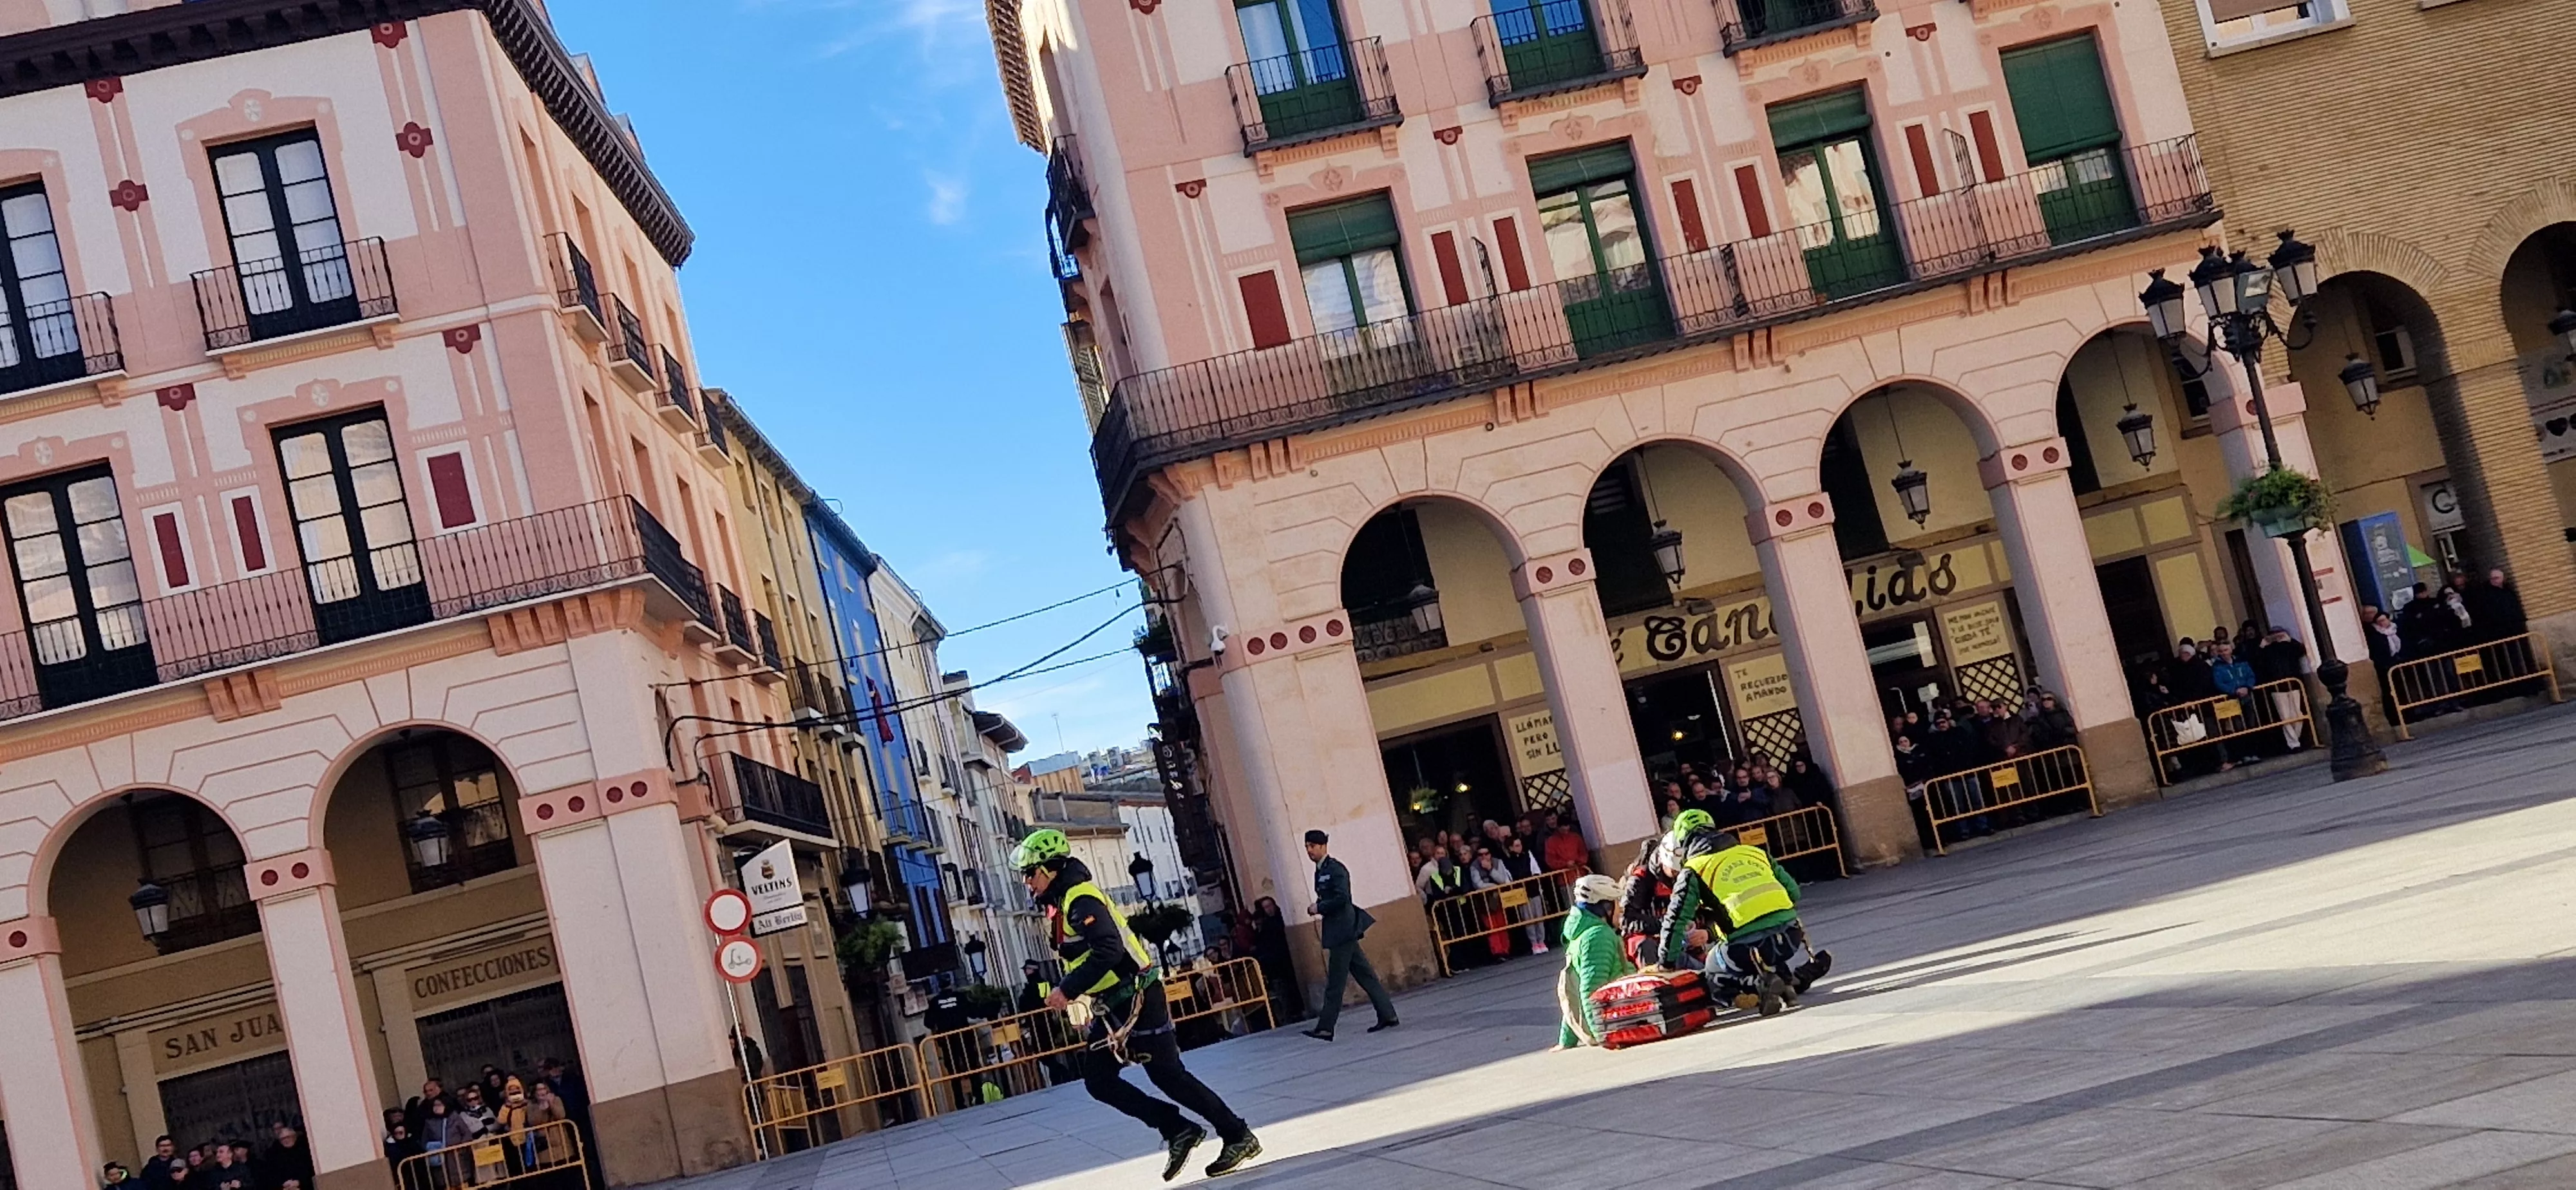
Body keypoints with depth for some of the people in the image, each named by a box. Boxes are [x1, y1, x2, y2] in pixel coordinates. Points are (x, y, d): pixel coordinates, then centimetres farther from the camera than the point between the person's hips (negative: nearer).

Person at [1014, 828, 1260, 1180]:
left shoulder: (1081, 900, -18)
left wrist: (1068, 990, -29)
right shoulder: (1060, 905, 13)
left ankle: (1240, 1138, 5)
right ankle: (1178, 1131, 8)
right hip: (1111, 1006, 10)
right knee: (1098, 1080, 3)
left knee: (1167, 1075, -5)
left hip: (1137, 999, -10)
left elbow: (1108, 951, -30)